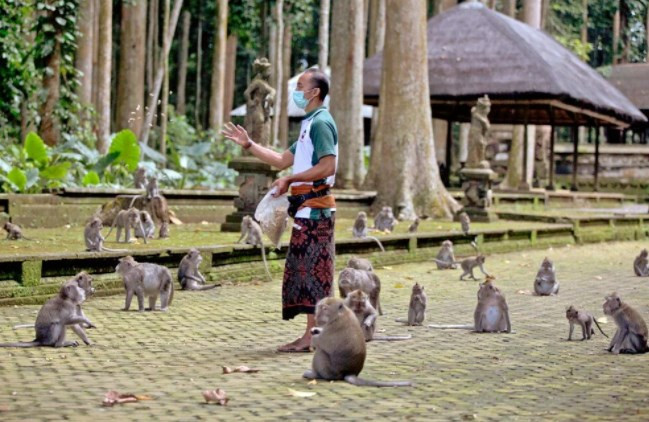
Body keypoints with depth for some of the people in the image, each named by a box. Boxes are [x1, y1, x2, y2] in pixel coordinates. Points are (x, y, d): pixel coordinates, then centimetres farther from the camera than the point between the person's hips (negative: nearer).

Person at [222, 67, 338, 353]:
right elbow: (282, 160, 24)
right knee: (303, 270, 10)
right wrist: (248, 144, 20)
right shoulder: (310, 124, 22)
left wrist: (289, 180, -17)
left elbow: (328, 166, -21)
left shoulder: (321, 122, -10)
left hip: (314, 207, -10)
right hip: (307, 208, 10)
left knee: (311, 270, -9)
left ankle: (313, 336, -8)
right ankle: (314, 333, 13)